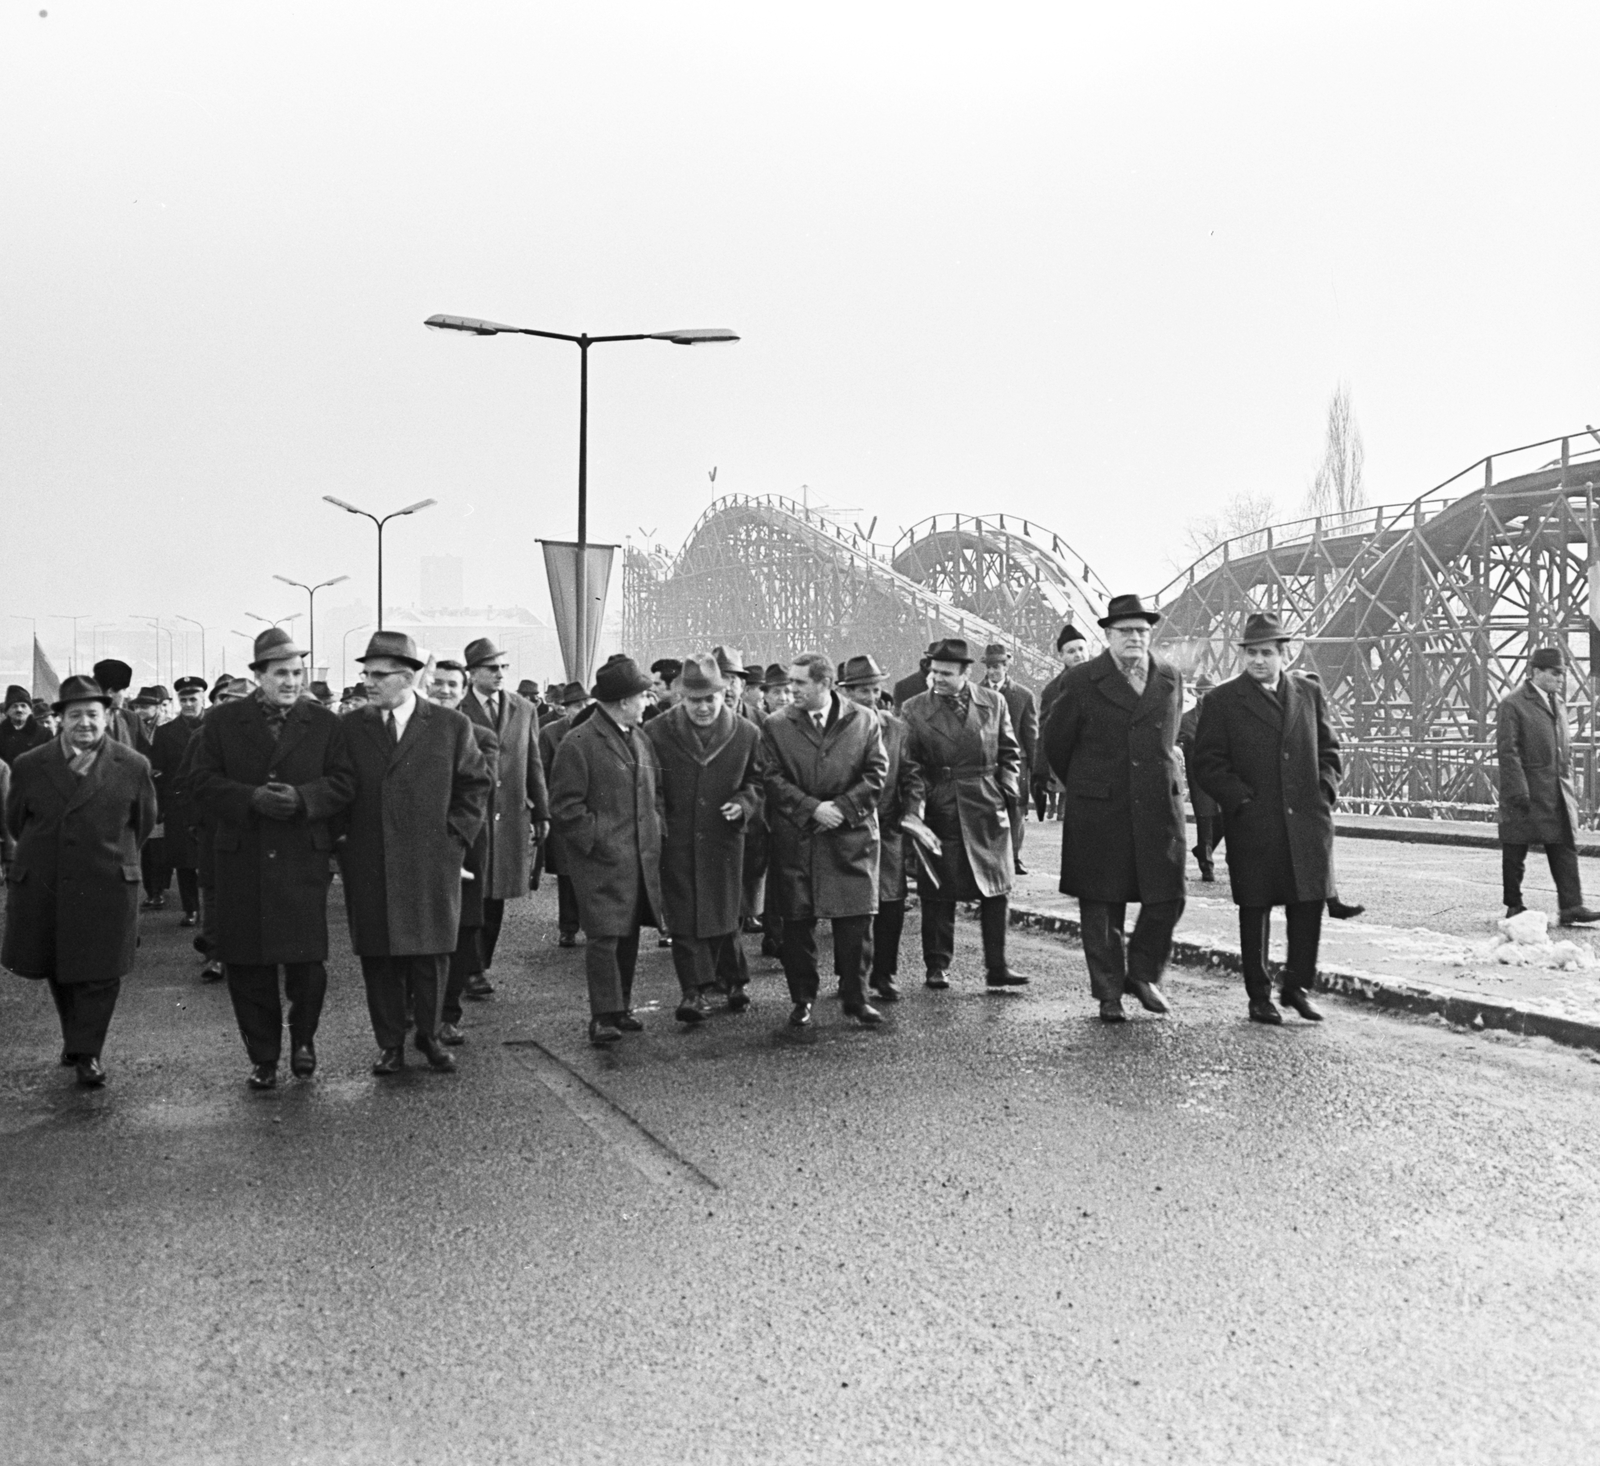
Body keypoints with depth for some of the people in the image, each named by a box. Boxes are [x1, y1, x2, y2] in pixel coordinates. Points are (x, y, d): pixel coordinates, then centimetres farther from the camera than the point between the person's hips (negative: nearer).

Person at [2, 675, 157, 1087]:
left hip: (107, 886, -2)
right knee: (57, 970, 13)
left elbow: (144, 823, 9)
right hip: (40, 886, 2)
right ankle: (73, 1035, 32)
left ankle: (88, 1052, 11)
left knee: (100, 972, -1)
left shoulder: (133, 766, -3)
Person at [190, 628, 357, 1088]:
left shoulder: (324, 723, 6)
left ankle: (303, 1039, 25)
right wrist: (252, 799, -16)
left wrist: (301, 798, -16)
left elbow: (343, 783, 2)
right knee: (247, 965, 5)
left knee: (307, 960, -2)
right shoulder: (221, 721, 6)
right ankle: (263, 1057, 20)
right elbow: (202, 782, 0)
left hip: (304, 860, -1)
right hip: (241, 861, 1)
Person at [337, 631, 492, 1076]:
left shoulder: (451, 726, 1)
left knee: (430, 954, 4)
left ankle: (429, 1037, 20)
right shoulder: (350, 728, 5)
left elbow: (477, 784, 7)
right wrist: (341, 841, 3)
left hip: (431, 866, -1)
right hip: (368, 868, 1)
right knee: (378, 958, 5)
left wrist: (455, 838, 0)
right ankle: (390, 1043, 18)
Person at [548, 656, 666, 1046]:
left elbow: (653, 790, 24)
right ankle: (603, 1016, -3)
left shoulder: (639, 738, 13)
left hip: (641, 858, 8)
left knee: (629, 935, 13)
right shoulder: (578, 744, -11)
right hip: (602, 862, -8)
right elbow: (565, 806, -12)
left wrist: (656, 830, 11)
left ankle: (621, 1008, 23)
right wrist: (598, 841, -15)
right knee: (605, 936, -9)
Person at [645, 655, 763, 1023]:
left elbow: (758, 782, 11)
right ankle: (694, 990, 2)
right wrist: (656, 820, -8)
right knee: (683, 916, -2)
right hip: (675, 839, 0)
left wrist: (743, 803, -8)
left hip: (723, 839, 0)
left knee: (723, 913, 8)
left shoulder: (746, 734, 0)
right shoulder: (657, 732, -3)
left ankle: (733, 980, 25)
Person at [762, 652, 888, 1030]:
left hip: (851, 836, 0)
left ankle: (855, 998, 13)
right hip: (794, 838, 0)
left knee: (855, 920, 0)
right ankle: (802, 998, 18)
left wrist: (841, 807, -10)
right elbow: (772, 779, -2)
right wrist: (812, 808, -12)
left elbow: (876, 774, 2)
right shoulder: (775, 726, 4)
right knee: (797, 921, 4)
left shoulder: (864, 722, 5)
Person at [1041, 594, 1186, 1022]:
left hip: (1159, 807, 3)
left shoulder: (1170, 679, 9)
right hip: (1098, 813, -3)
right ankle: (1108, 993, 16)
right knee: (1101, 908, 4)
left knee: (1167, 898, 0)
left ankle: (1142, 975, 22)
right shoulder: (1082, 681, -3)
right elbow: (1055, 743, 6)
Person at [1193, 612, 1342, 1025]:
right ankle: (1259, 996, 15)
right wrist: (1243, 800, -11)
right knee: (1255, 911, 4)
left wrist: (1325, 791, 2)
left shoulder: (1310, 692, 11)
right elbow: (1208, 763, -3)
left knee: (1309, 905, 3)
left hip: (1308, 820, 3)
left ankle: (1298, 986, 21)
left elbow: (1329, 750, 17)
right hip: (1253, 825, -3)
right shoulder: (1221, 701, 0)